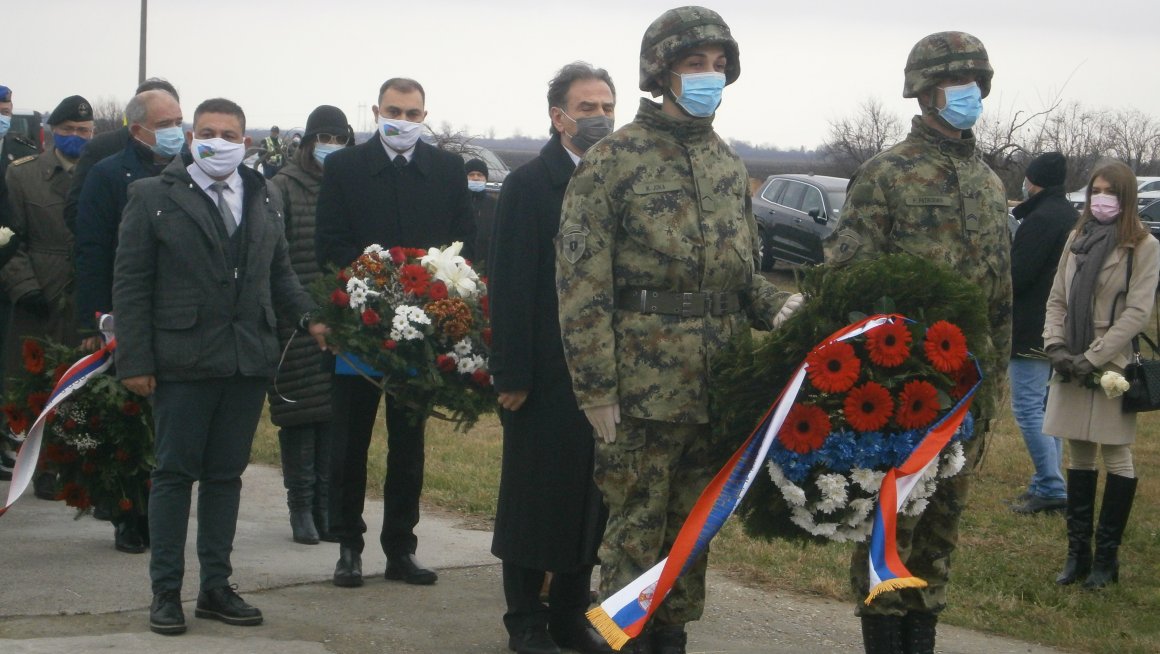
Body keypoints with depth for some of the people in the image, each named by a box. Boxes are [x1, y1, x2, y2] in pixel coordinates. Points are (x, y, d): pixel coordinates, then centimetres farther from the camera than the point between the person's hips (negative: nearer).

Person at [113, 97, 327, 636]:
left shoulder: (263, 199, 12)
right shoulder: (153, 197, -1)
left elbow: (280, 273, 19)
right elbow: (131, 283, -4)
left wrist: (308, 317, 2)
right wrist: (134, 360, -9)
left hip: (248, 361, 4)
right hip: (182, 361, -4)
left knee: (225, 474, 10)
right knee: (175, 473, 2)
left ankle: (216, 587, 18)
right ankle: (166, 591, 9)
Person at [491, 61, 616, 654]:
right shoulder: (529, 185, -7)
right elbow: (510, 287, -10)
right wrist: (512, 375, -14)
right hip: (546, 376, -5)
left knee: (591, 498, 10)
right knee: (535, 495, 4)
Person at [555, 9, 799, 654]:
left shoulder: (728, 164, 13)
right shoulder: (614, 160, -6)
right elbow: (582, 285, -9)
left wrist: (778, 305, -1)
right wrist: (598, 389, -13)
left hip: (716, 385, 6)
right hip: (643, 386, -6)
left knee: (692, 528, 13)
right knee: (636, 529, -1)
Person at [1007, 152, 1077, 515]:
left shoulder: (1041, 219, -17)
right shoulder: (1071, 217, 14)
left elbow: (1017, 275, -21)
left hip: (1032, 332, -10)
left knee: (1028, 407, -8)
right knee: (1048, 406, 15)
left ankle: (1051, 488, -11)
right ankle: (1050, 483, 18)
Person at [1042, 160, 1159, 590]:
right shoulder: (1078, 239, 11)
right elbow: (1057, 298, 12)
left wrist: (1093, 357, -15)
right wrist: (1055, 346, -4)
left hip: (1112, 366, -5)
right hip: (1071, 366, 5)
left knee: (1116, 457, 0)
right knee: (1078, 455, 8)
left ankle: (1106, 556, 5)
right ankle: (1078, 552, 12)